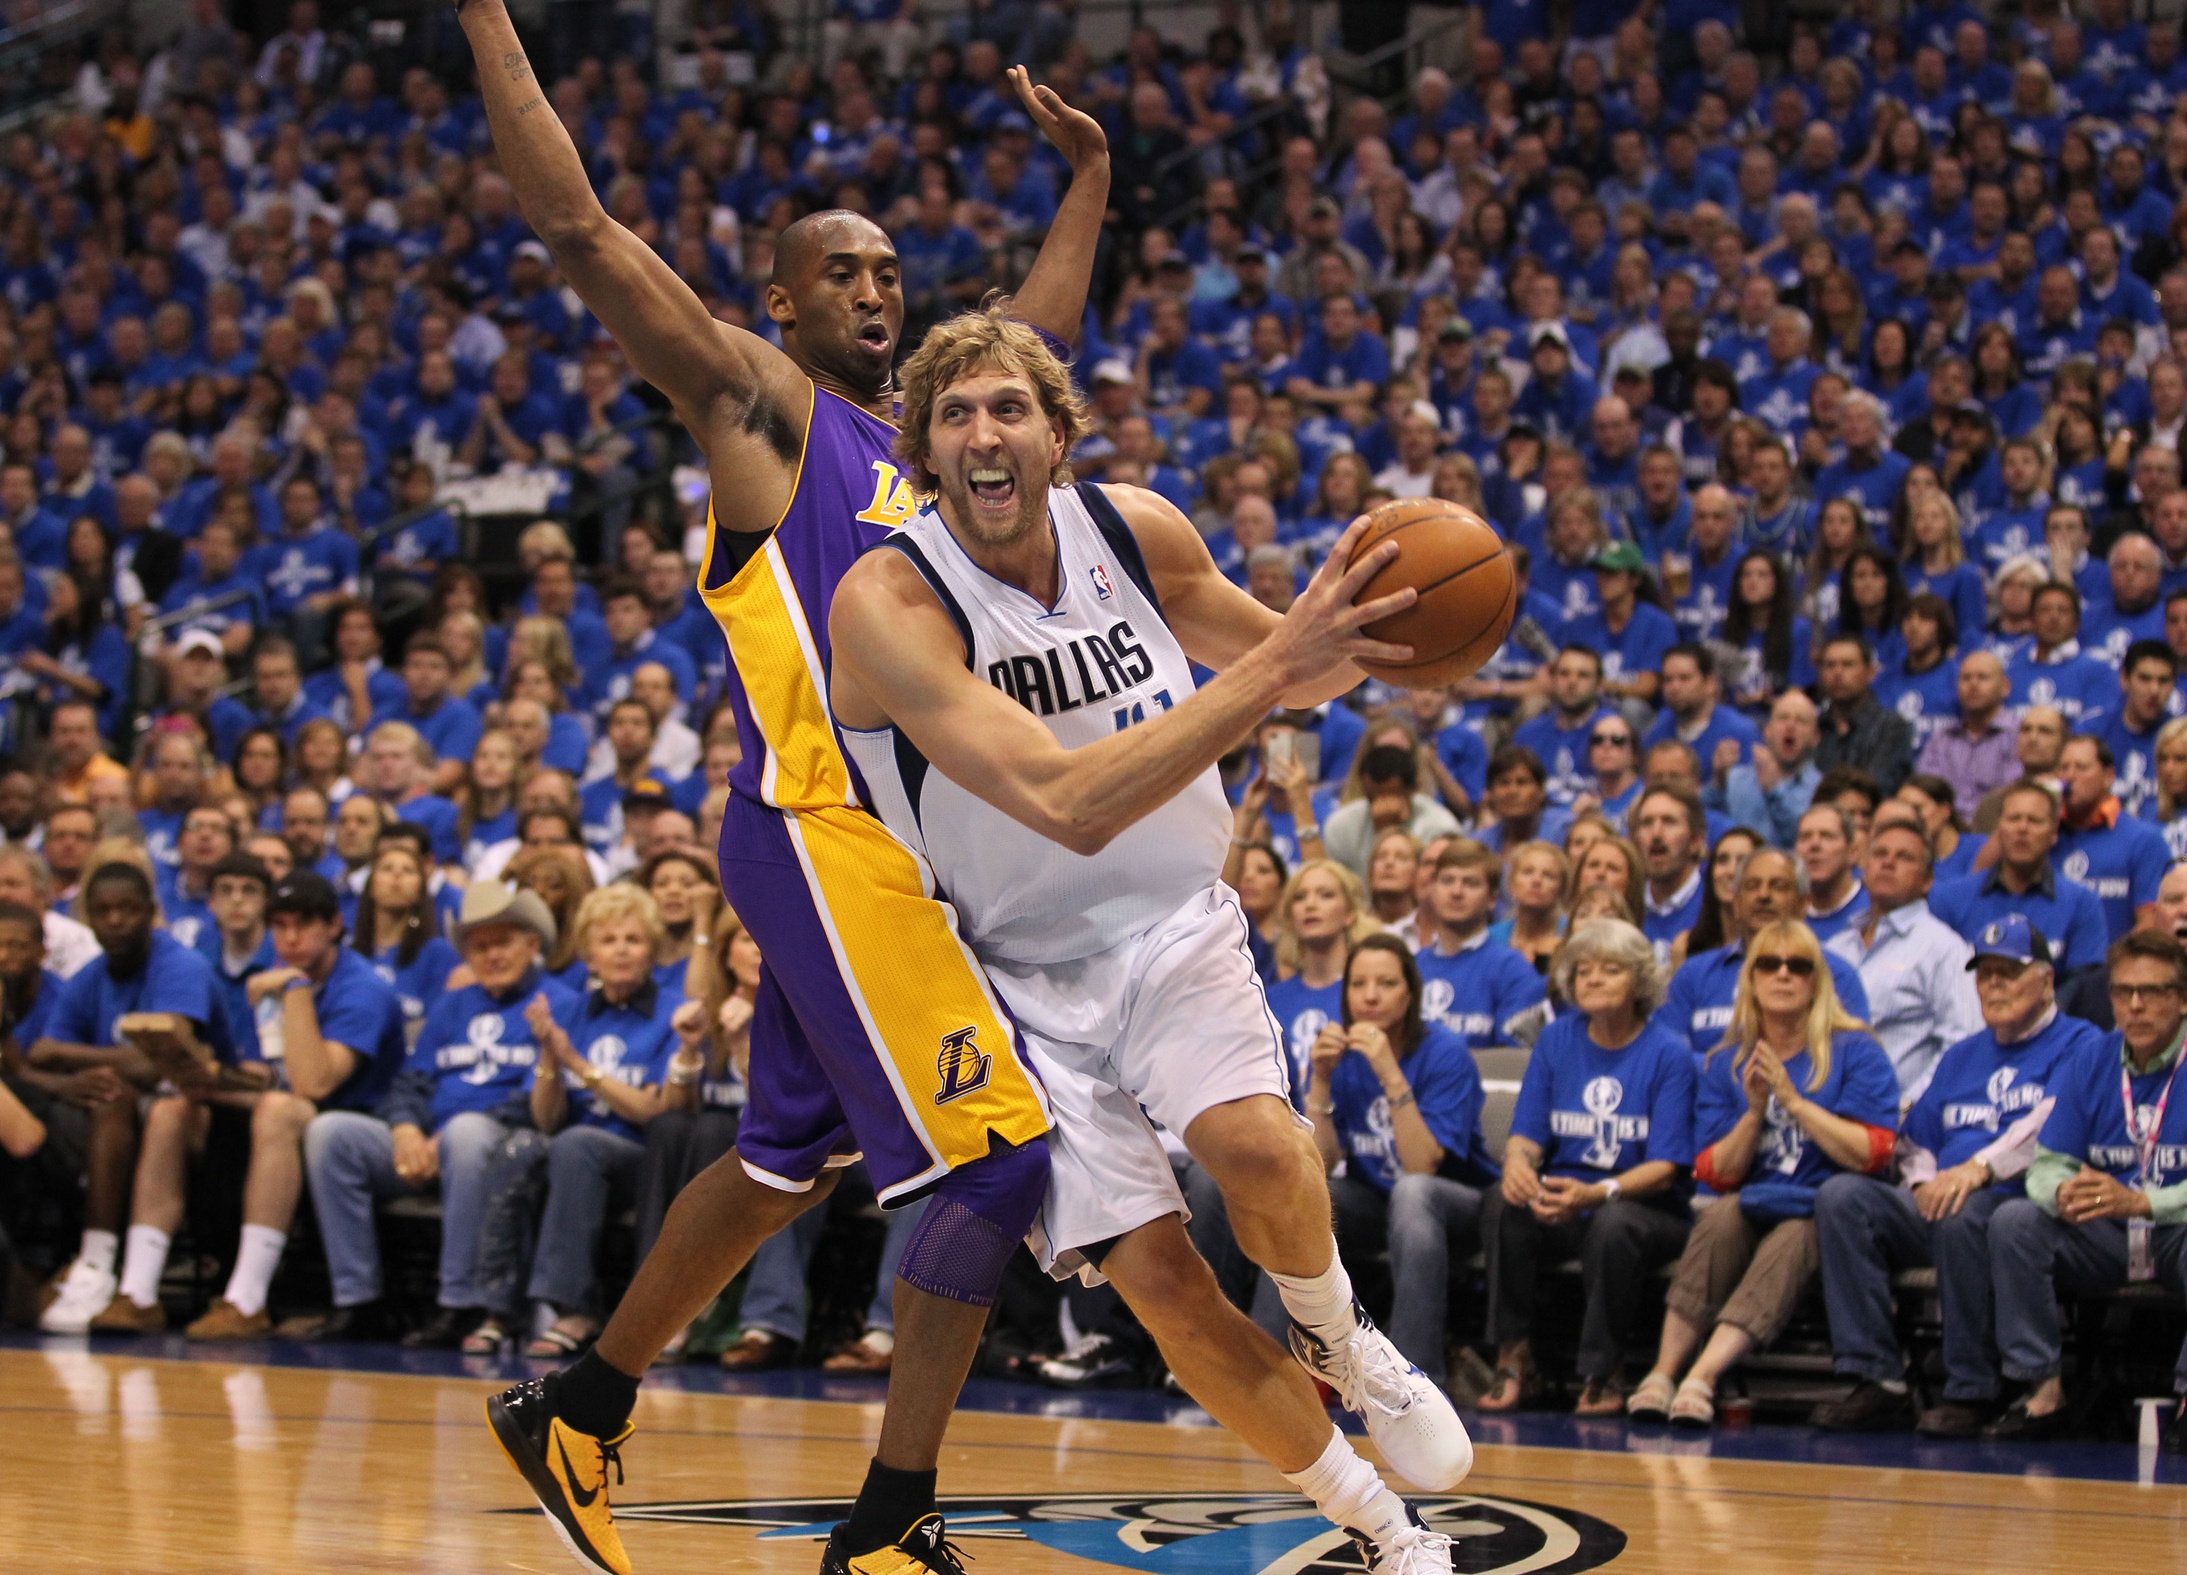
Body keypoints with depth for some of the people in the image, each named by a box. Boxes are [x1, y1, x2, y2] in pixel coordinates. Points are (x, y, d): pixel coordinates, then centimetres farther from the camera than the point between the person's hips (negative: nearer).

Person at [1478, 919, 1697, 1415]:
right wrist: (1518, 1163, -23)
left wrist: (1597, 1193, -30)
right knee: (1503, 1204, -28)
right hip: (1558, 1207, 3)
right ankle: (1514, 1361, -19)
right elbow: (1527, 1133, 4)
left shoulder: (1668, 1054, -5)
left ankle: (1600, 1375, -21)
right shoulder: (1556, 1040, 8)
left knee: (1614, 1223, -37)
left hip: (1645, 1209, -3)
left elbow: (1664, 1167, -11)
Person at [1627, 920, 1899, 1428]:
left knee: (1789, 1243, -35)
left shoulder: (1855, 1052, 4)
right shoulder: (1724, 1064, 13)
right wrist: (1755, 1112, -9)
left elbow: (1869, 1153, -8)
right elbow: (1716, 1173, 7)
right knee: (1722, 1217, -32)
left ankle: (1702, 1376, -51)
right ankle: (1664, 1371, -40)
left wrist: (1793, 1101, -11)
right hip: (1755, 1208, 3)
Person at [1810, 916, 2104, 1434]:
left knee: (1965, 1215, -39)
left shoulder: (2078, 1044, 6)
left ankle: (1971, 1392, -28)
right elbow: (1916, 1140, 27)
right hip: (1935, 1208, 7)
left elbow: (2052, 1125, -13)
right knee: (1842, 1195, -18)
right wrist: (1923, 1183, 3)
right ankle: (1877, 1383, -25)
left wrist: (1980, 1168, -26)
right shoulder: (1962, 1056, 28)